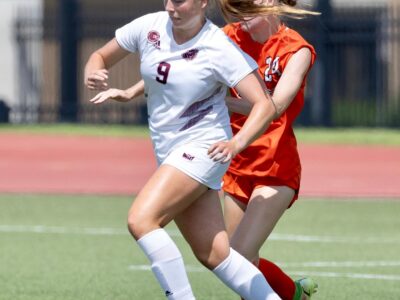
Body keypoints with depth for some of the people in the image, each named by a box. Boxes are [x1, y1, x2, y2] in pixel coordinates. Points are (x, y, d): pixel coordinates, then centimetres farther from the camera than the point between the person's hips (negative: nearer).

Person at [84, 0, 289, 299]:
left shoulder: (221, 49, -17)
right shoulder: (150, 26, -1)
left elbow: (265, 105, -20)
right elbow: (101, 56, 12)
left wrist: (236, 143, -37)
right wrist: (93, 75, -13)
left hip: (202, 149, -7)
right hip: (168, 151, 7)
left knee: (141, 219, -24)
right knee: (214, 255, 6)